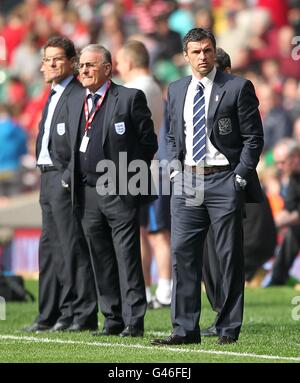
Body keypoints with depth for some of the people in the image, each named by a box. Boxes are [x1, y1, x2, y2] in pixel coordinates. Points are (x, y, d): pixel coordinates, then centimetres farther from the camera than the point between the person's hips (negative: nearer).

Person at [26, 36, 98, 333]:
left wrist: (69, 177, -20)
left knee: (72, 248, -7)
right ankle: (50, 315, 18)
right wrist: (46, 175, 16)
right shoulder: (54, 95, 18)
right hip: (48, 178, 10)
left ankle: (82, 315, -4)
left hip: (65, 180, -10)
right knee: (49, 249, 12)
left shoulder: (78, 96, -13)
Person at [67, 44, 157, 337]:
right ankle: (112, 319, 15)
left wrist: (131, 178, -5)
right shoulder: (76, 103, 15)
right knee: (100, 260, 9)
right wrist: (75, 179, 12)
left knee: (127, 258, -7)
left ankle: (134, 321, -6)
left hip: (120, 192, -6)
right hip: (88, 193, 6)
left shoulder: (130, 98, -4)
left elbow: (148, 142, -3)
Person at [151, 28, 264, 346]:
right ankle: (185, 328, 2)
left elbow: (253, 137, -3)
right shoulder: (176, 91, 13)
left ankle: (228, 329, 6)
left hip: (224, 180, -4)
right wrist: (175, 166, 6)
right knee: (182, 254, -1)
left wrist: (239, 177, -10)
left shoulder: (238, 88, -2)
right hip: (186, 181, 4)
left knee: (230, 257, 0)